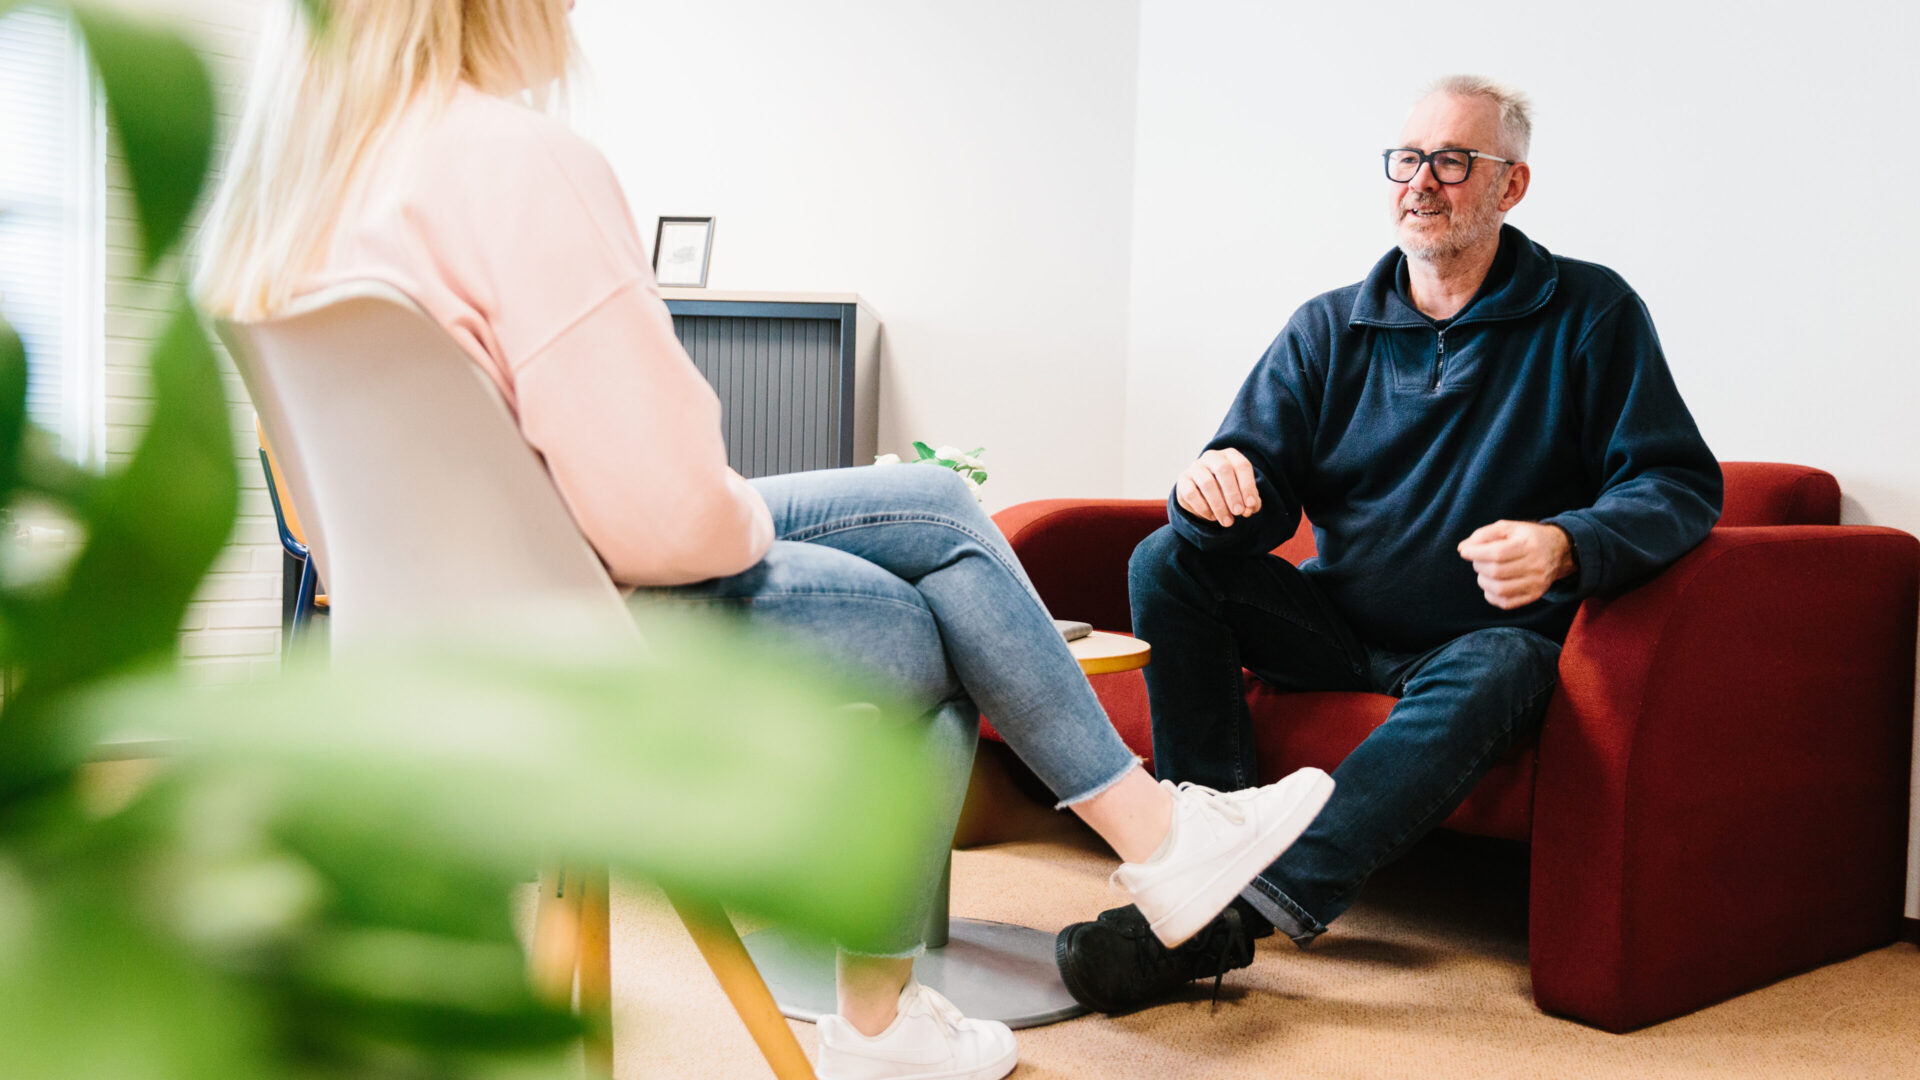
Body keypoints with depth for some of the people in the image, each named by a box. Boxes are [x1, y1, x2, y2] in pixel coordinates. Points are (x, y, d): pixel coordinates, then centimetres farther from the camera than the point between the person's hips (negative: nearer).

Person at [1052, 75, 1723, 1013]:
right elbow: (1261, 481, 0)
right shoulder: (1328, 328, 7)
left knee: (1493, 673, -38)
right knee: (1168, 561, -16)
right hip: (1339, 626, 4)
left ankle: (1238, 911, -47)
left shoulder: (1589, 314, -1)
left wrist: (1565, 546, -30)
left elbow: (1679, 485, -8)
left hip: (1482, 636, -3)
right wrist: (1217, 483, -27)